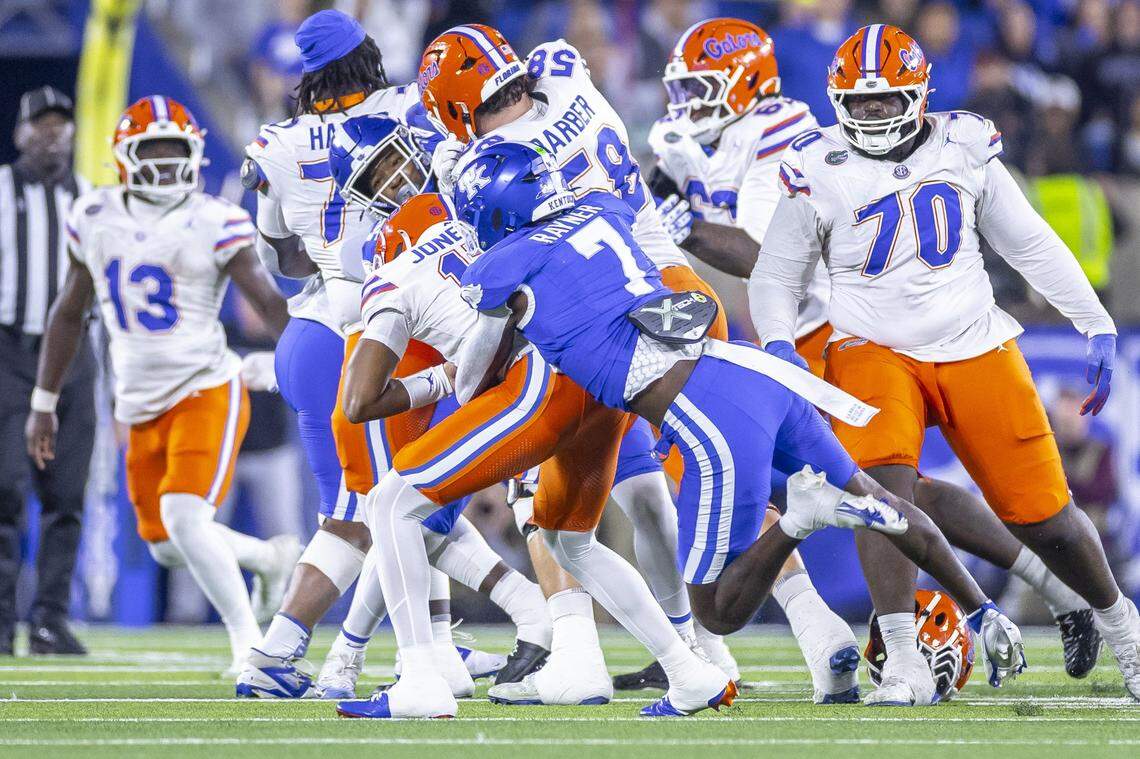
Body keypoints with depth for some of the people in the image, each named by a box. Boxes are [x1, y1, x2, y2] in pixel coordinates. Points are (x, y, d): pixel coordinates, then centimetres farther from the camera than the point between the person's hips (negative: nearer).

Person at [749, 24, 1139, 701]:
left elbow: (1033, 246, 10)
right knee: (884, 485, -29)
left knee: (1041, 512, 2)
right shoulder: (821, 174, -2)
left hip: (975, 349, 1)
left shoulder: (965, 151, 2)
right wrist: (779, 342, -14)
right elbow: (776, 275, 5)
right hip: (876, 353, -1)